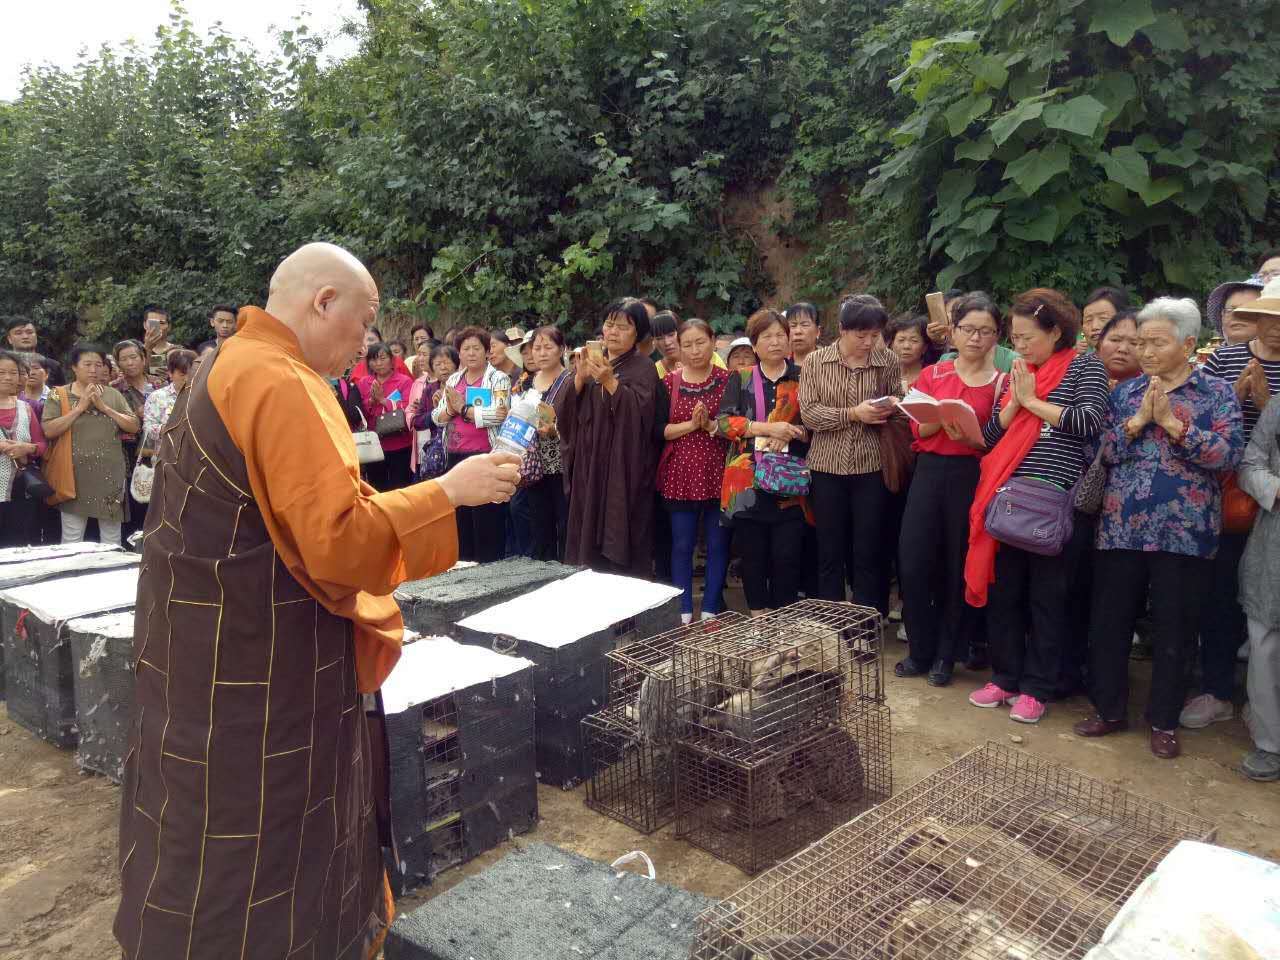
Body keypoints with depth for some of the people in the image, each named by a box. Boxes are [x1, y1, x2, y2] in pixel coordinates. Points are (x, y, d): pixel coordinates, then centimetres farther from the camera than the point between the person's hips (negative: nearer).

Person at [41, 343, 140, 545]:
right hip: (76, 475, -2)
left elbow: (134, 426, 1)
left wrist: (104, 407, -9)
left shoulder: (113, 394, 8)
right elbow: (49, 431, -10)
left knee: (112, 539, 10)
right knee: (71, 539, 3)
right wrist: (80, 407, -13)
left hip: (110, 475, 2)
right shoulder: (59, 395, 1)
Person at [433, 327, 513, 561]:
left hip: (485, 457, -6)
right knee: (459, 519, 12)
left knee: (487, 521, -3)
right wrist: (451, 410, -12)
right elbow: (437, 417, 10)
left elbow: (498, 415, -18)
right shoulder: (453, 380, 14)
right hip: (456, 457, 6)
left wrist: (463, 409, -9)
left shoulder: (498, 379, -3)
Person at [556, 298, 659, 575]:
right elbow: (563, 411, 4)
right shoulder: (592, 363, 15)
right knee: (590, 541, 7)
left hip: (623, 469, -5)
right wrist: (580, 378, -11)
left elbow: (639, 412, -18)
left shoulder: (643, 367, 0)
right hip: (588, 466, 5)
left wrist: (609, 382, -26)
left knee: (621, 550, -5)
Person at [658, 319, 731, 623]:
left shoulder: (728, 380, 2)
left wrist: (710, 425, -16)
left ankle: (710, 612, 15)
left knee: (718, 544, 5)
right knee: (682, 545, 5)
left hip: (718, 474, 0)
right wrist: (691, 424, -14)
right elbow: (659, 430, -1)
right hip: (680, 475, 1)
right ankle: (683, 612, 15)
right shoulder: (669, 383, 5)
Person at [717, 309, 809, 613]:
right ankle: (757, 618, 18)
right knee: (752, 554, 5)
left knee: (788, 554, -4)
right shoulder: (740, 378, 9)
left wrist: (792, 433, -13)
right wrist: (769, 428, -13)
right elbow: (724, 422, -3)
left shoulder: (802, 378, 9)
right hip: (747, 481, 0)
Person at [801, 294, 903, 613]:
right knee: (830, 552, 8)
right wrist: (854, 413, -19)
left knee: (869, 554, 5)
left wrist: (892, 406, -13)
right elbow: (809, 413, -8)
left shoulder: (888, 361, 1)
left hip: (872, 467, 0)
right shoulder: (815, 361, -1)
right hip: (828, 467, 0)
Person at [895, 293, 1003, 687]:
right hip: (929, 472, 2)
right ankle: (920, 650, 17)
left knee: (959, 568, 4)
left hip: (973, 476, -2)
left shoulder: (1001, 381, 2)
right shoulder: (931, 375, 10)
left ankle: (946, 655, 20)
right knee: (913, 563, -1)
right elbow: (919, 429, 3)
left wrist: (970, 435, -19)